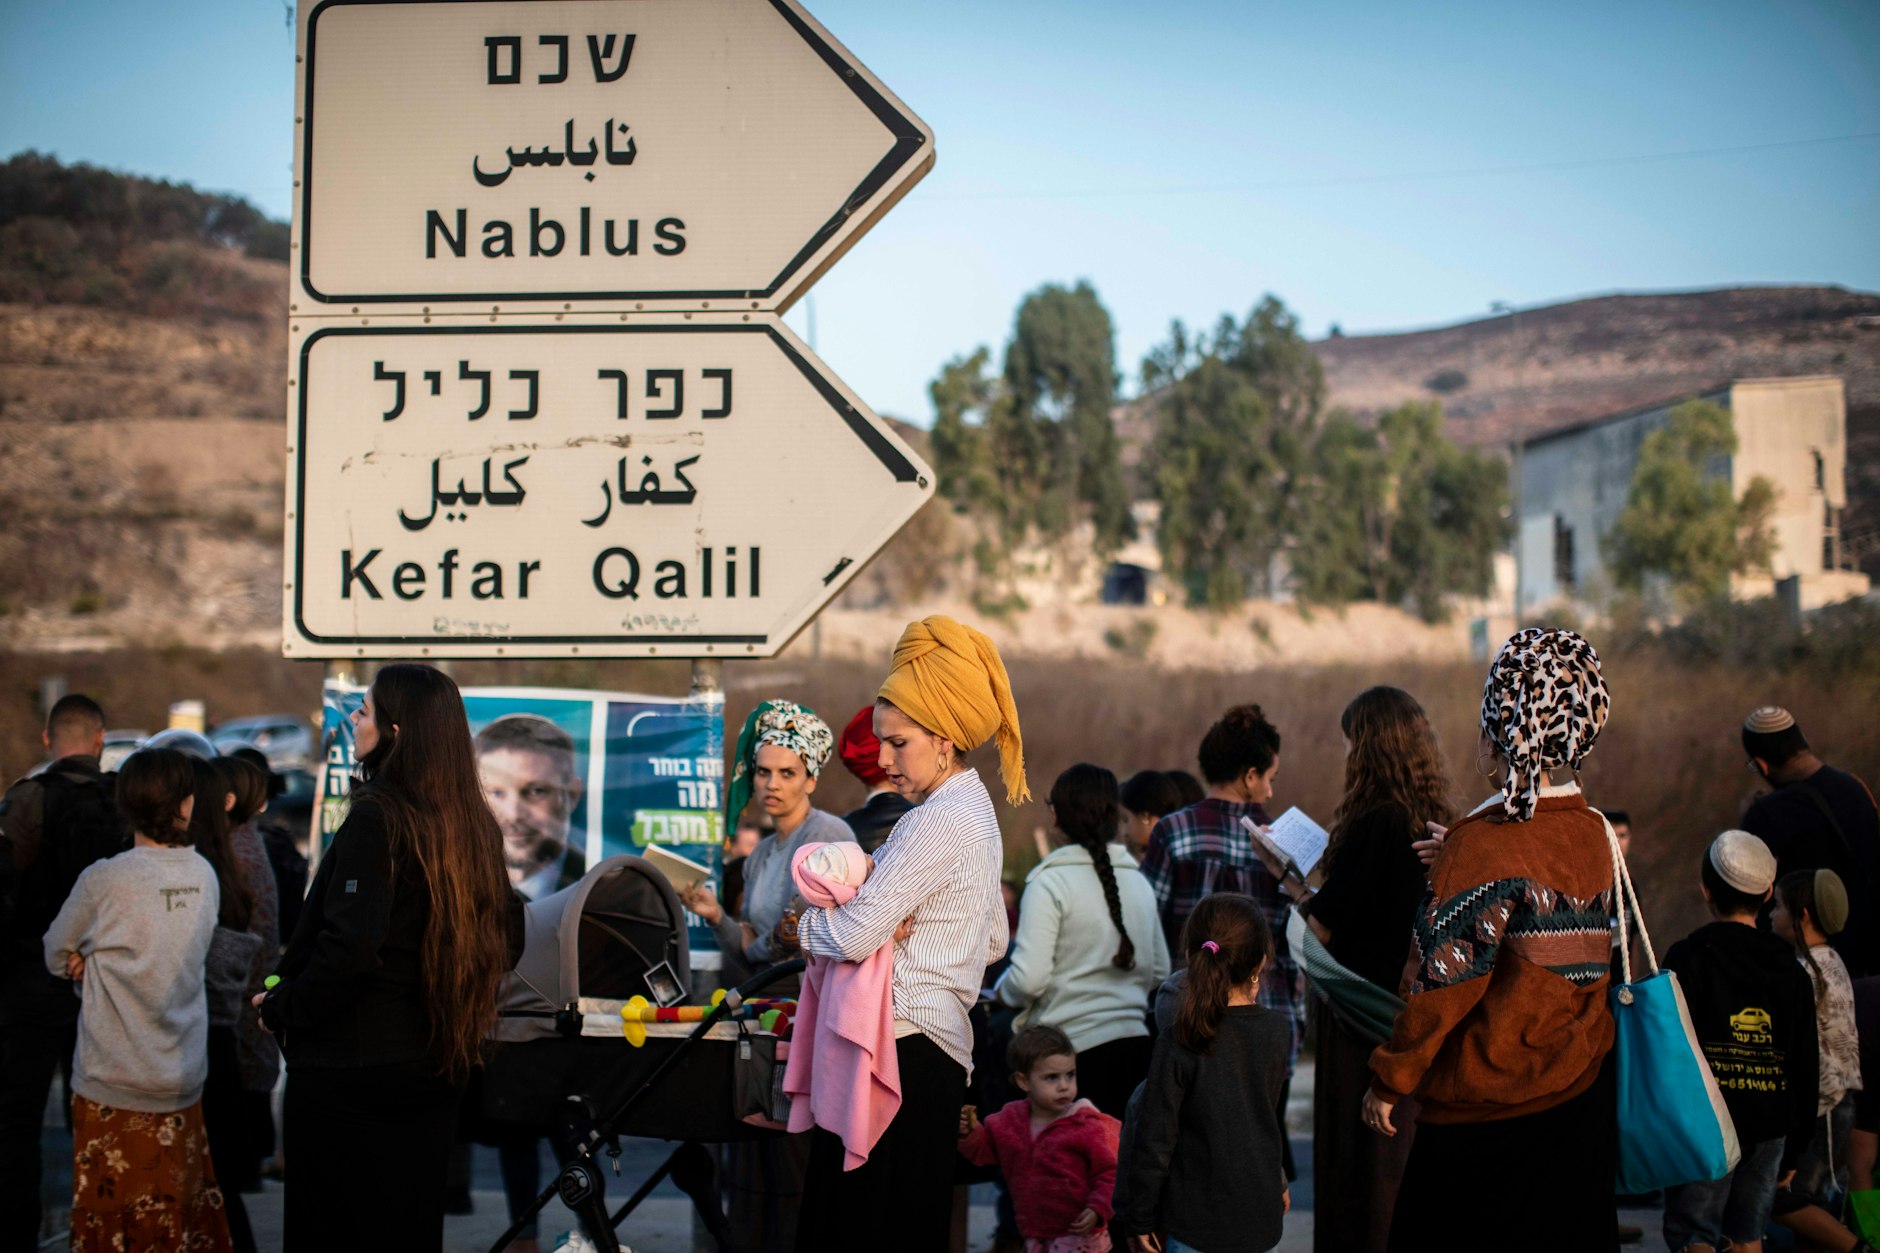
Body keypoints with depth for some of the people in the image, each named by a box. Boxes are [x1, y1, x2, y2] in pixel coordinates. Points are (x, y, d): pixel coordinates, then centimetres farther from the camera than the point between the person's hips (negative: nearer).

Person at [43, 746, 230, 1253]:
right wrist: (101, 961, 0)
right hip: (184, 1083, 5)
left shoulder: (103, 881, -14)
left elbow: (56, 955, 1)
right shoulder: (204, 875, 0)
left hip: (113, 1091, -5)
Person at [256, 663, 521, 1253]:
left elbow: (350, 947, -24)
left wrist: (281, 1009, -11)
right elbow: (507, 938, 12)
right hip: (439, 1065, 7)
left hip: (352, 1068, -7)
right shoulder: (475, 823, 5)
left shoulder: (376, 817, -17)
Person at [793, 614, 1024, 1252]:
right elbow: (994, 942, 27)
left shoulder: (941, 820, -15)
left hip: (906, 1045, -11)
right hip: (942, 1038, 11)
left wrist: (804, 922, 2)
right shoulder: (973, 808, 18)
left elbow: (854, 935, -20)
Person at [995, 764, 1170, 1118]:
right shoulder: (1138, 880, 12)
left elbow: (1029, 979, -14)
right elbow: (1160, 971, 20)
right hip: (1134, 1041, 6)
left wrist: (1002, 989, 7)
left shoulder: (1050, 882, -8)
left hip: (1072, 1046, -6)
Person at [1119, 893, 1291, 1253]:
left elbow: (1153, 1142, -12)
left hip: (1196, 1223, -4)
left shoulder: (1177, 1047, -16)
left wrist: (1139, 1221, -3)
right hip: (1261, 1221, 4)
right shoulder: (1279, 1031, -5)